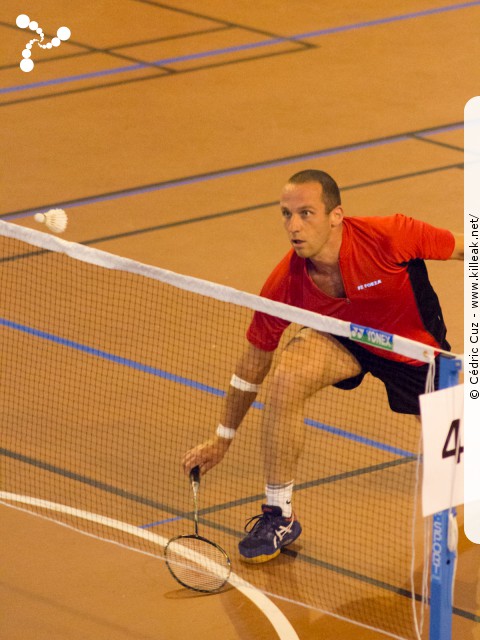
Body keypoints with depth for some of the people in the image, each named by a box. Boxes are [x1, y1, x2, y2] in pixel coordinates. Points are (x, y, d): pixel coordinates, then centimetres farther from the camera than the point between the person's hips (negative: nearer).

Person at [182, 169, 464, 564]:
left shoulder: (389, 237, -37)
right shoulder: (285, 285, -27)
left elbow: (463, 248, -20)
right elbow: (253, 362, -13)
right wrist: (222, 439, -7)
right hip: (345, 338, 1)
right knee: (286, 379, -28)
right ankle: (279, 517, -12)